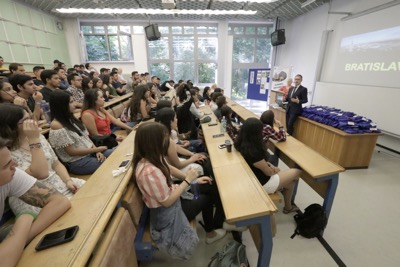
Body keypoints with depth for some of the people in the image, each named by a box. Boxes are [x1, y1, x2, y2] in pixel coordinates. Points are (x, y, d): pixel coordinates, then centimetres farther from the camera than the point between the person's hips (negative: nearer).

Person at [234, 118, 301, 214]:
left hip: (252, 178, 8)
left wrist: (269, 164, -3)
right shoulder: (253, 152, -36)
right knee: (297, 172, 8)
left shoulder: (241, 144, -9)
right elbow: (268, 172, -19)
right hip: (262, 184, -8)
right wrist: (274, 169, 2)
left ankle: (288, 206, 38)